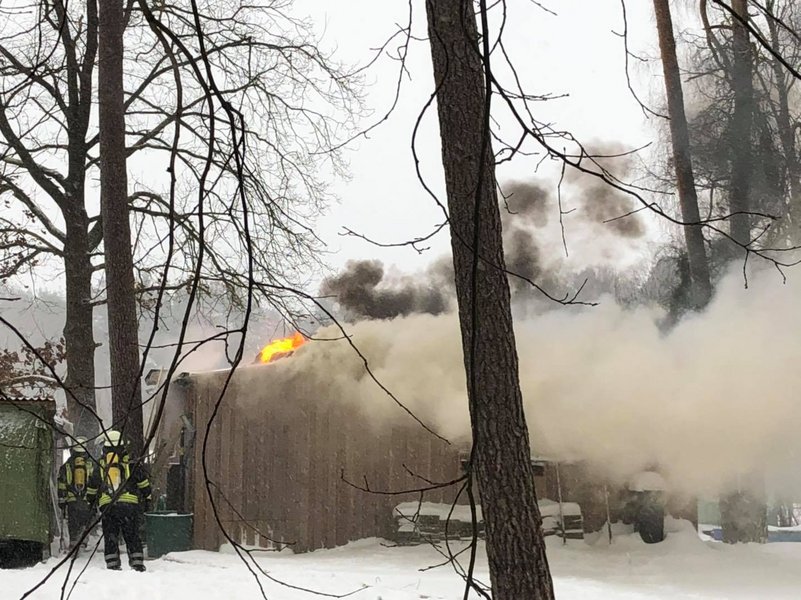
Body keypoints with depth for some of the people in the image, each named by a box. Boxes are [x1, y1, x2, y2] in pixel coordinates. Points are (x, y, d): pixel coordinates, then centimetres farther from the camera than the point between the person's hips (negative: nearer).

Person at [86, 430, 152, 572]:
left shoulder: (100, 465, 12)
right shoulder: (130, 463, 4)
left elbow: (92, 487, 21)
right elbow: (143, 482, 7)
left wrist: (89, 502, 36)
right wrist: (147, 499, 18)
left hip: (107, 506, 1)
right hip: (129, 504, -1)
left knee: (110, 537, 7)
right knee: (132, 536, 5)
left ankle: (112, 565, 2)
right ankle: (137, 564, 0)